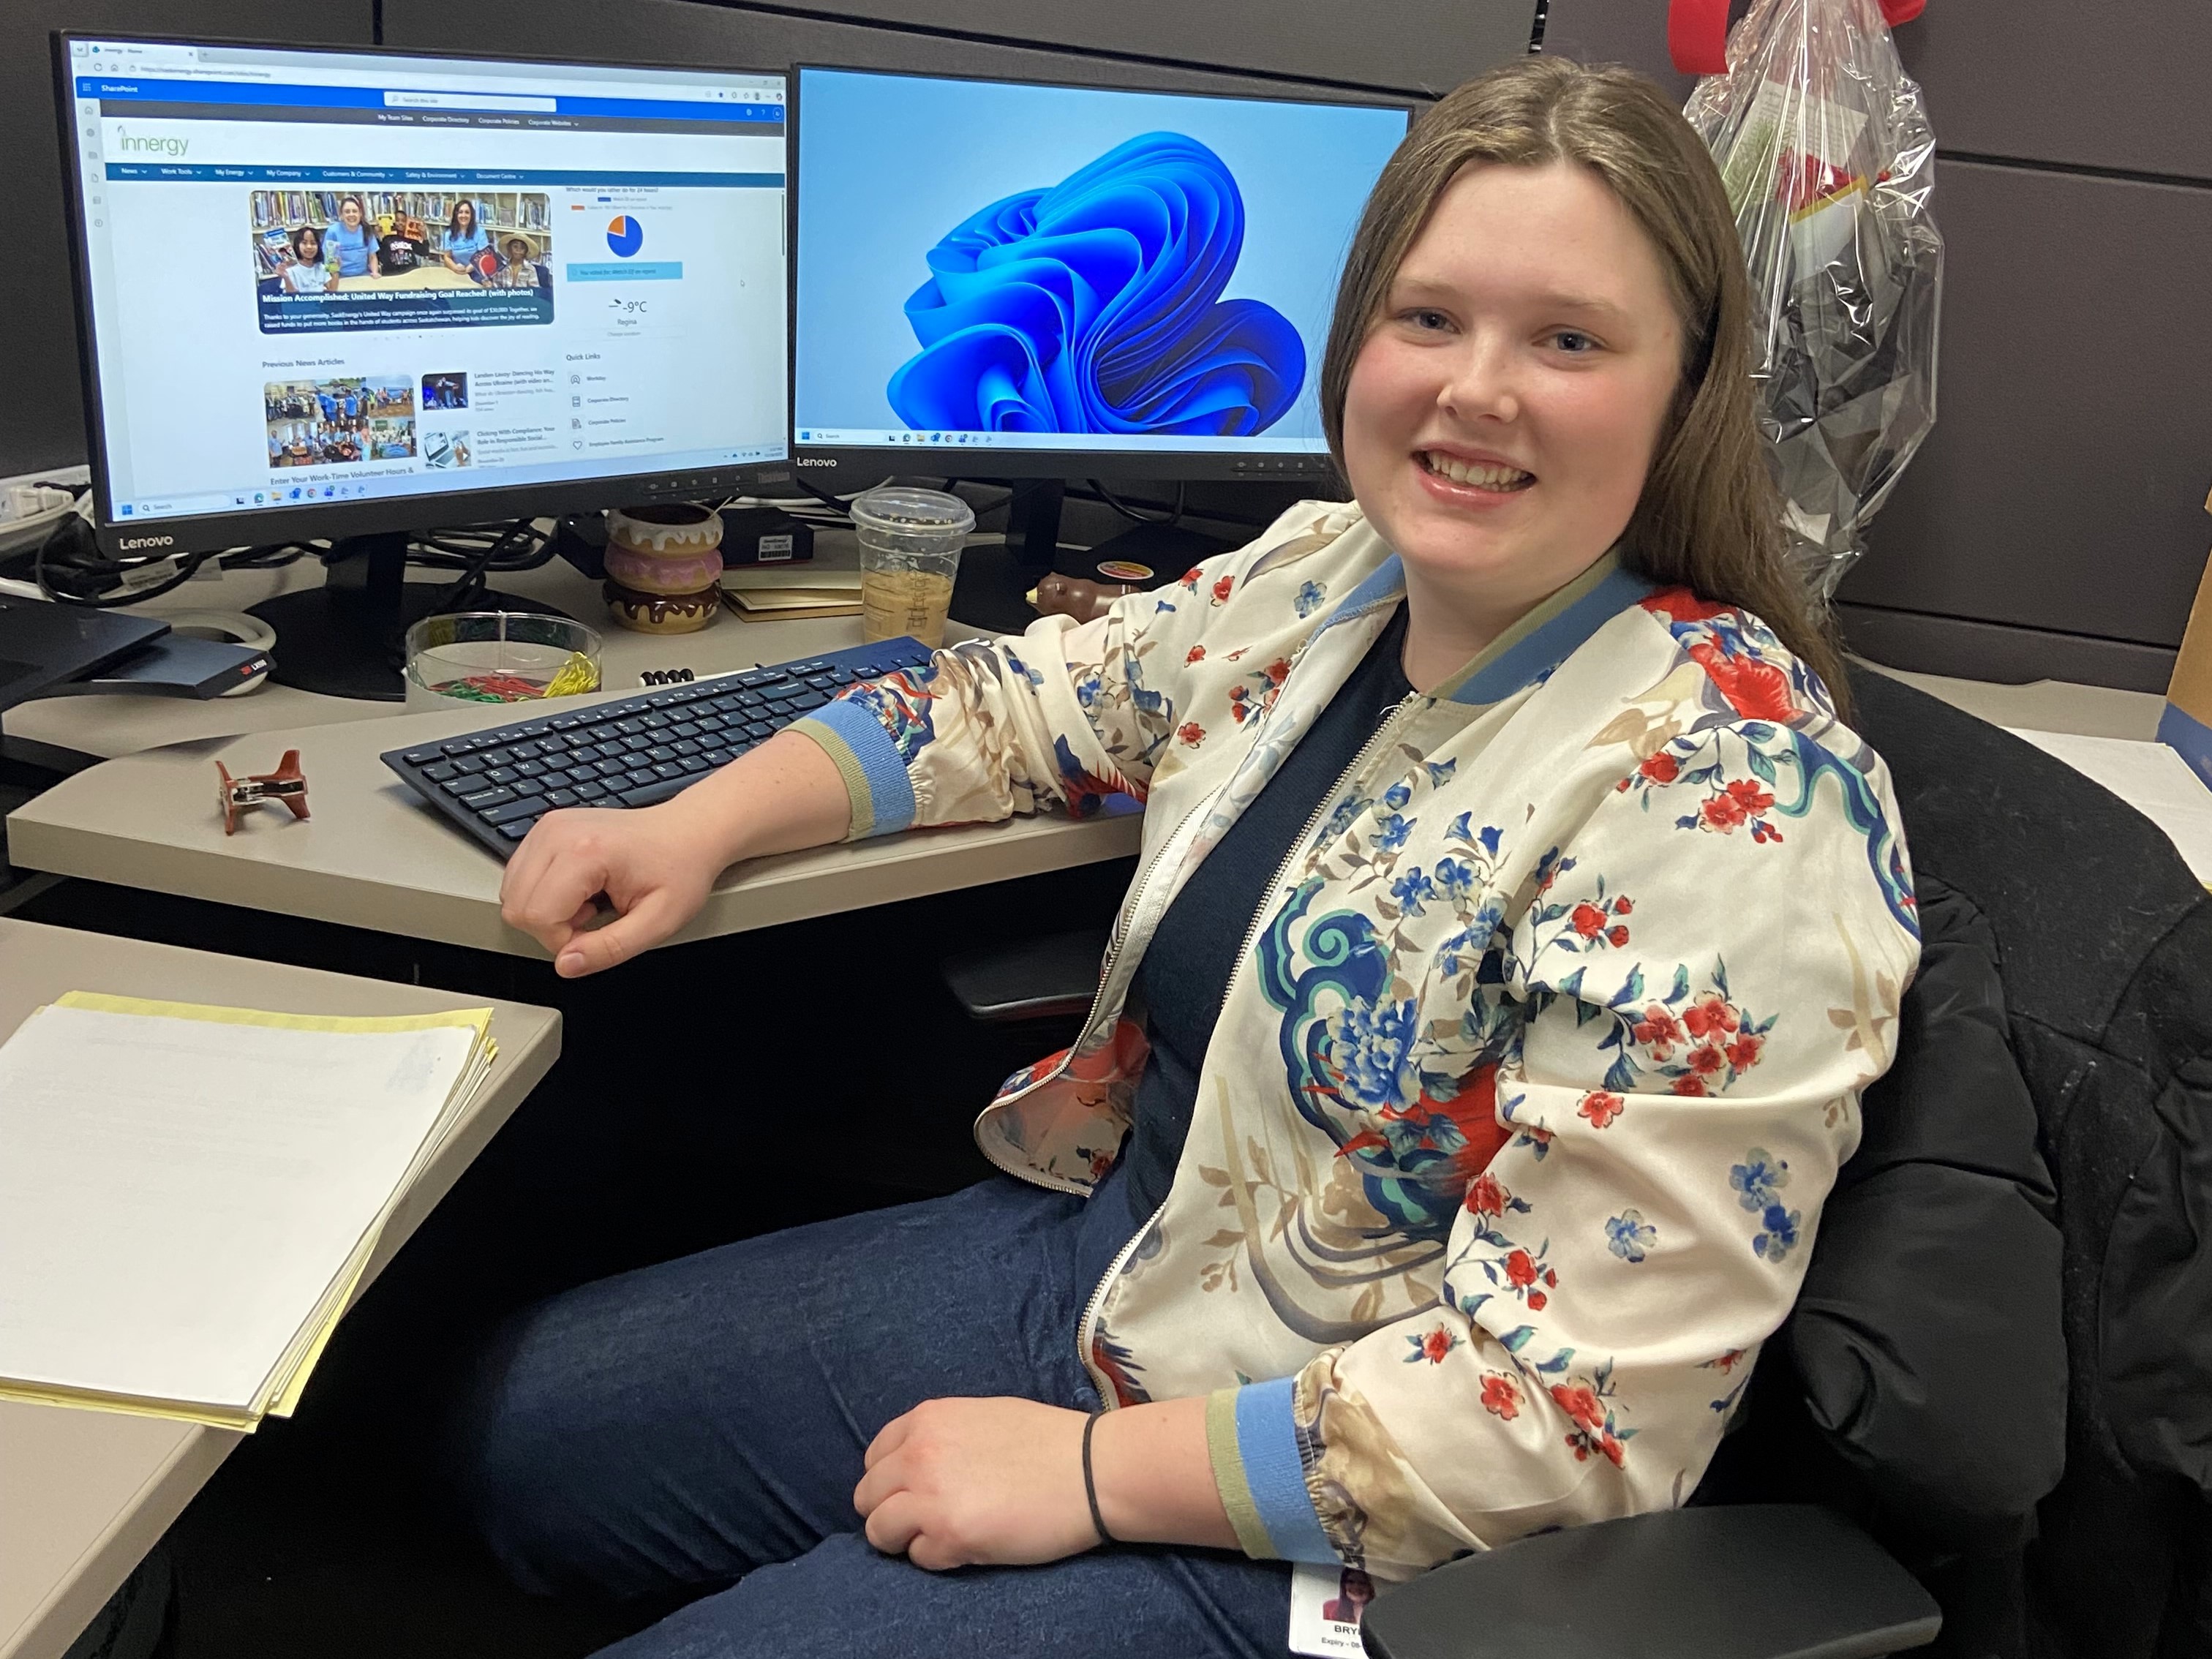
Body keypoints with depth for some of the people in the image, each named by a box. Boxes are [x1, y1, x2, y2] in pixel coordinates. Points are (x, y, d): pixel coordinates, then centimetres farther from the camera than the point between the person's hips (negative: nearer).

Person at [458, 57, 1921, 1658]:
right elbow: (1020, 701, 12)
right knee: (516, 1426, 14)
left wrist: (1091, 1472, -20)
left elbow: (1575, 1403, -26)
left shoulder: (1724, 801, -27)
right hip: (1104, 1252, 8)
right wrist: (699, 823, -1)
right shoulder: (1327, 573, -3)